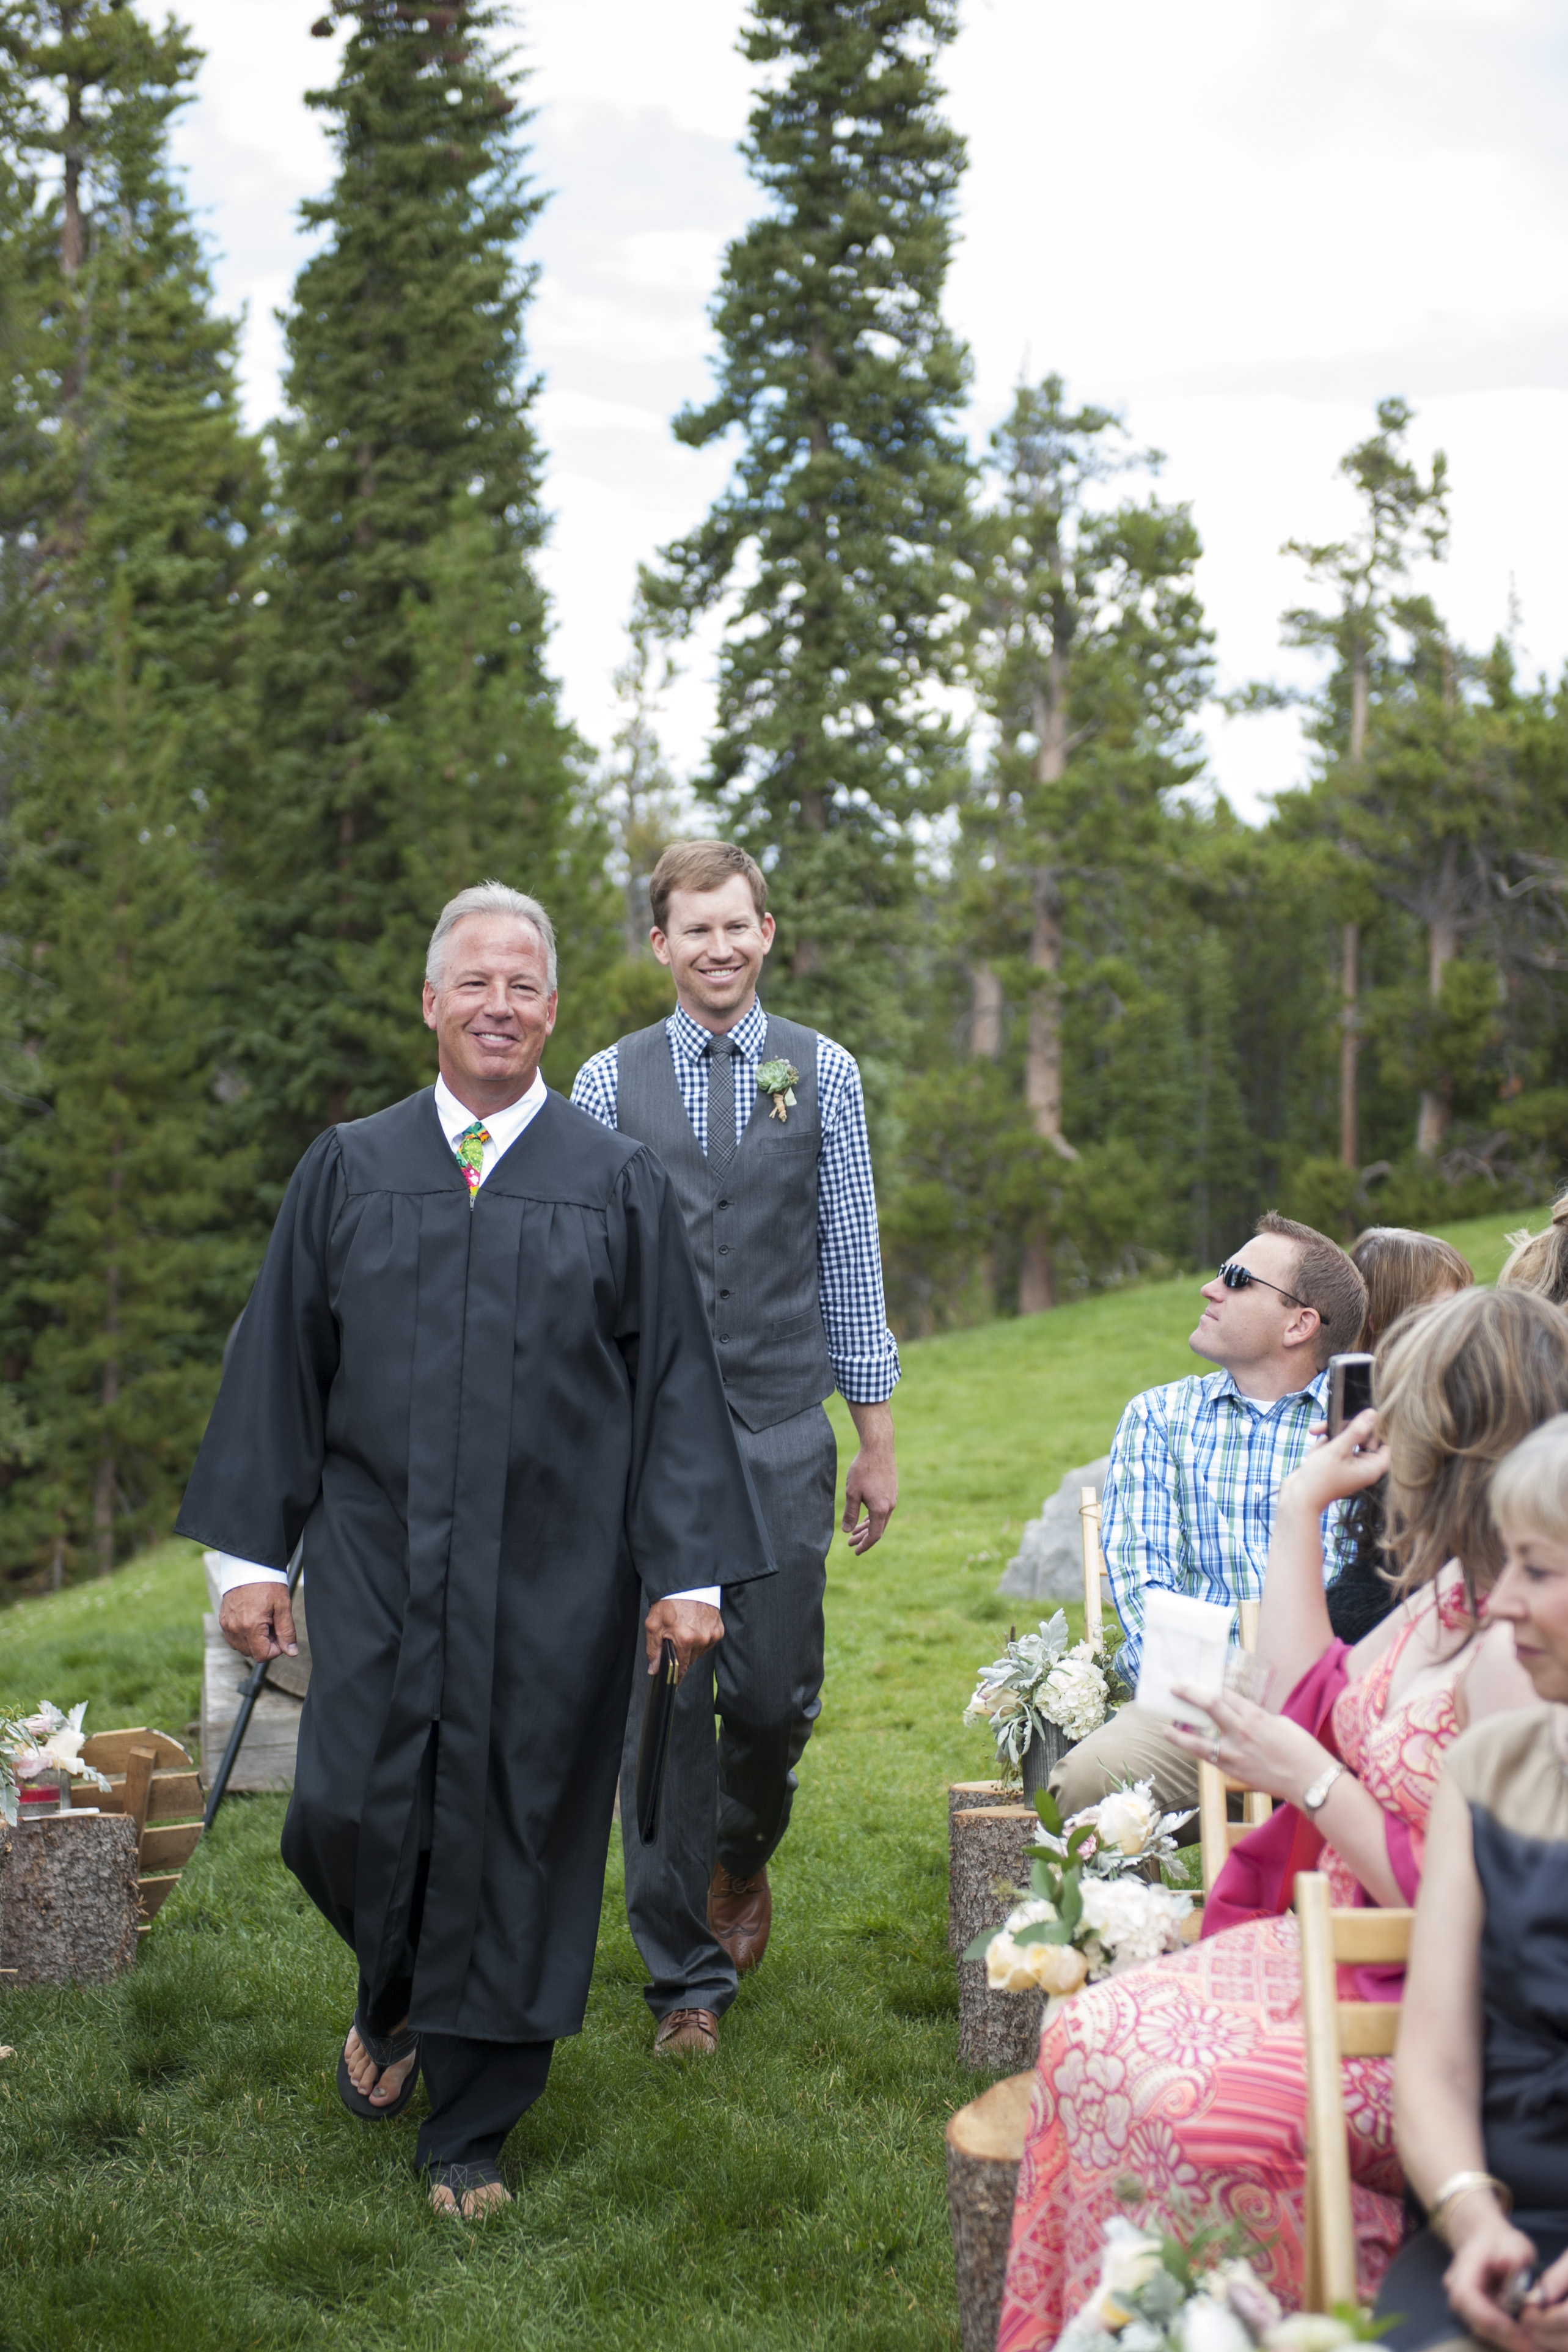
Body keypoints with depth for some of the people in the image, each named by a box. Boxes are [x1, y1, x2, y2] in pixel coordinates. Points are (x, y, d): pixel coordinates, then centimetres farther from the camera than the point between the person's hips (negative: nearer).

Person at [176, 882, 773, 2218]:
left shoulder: (620, 1184, 3)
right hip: (377, 1564, 1)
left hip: (553, 1581, -1)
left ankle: (469, 2131, 21)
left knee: (514, 1835, 4)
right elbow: (281, 1363, 7)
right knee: (348, 1817, -4)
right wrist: (253, 1552, 1)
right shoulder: (349, 1170, 7)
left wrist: (687, 1571, -5)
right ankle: (394, 1998, 31)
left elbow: (675, 1384, 1)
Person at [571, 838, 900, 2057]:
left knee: (776, 1695, 3)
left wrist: (877, 1441, 7)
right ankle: (688, 1977, 13)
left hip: (784, 1429, 1)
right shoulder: (611, 1082, 4)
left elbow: (852, 1260, 7)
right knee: (664, 1704, 1)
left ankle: (742, 1857, 37)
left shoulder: (824, 1072, 6)